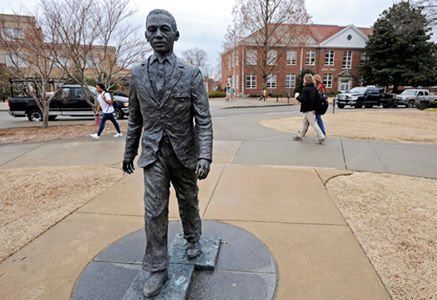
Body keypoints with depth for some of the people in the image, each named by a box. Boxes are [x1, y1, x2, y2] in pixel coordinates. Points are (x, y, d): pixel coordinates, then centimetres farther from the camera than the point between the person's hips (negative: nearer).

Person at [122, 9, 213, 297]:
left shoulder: (191, 73, -7)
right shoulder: (138, 73, 3)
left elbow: (203, 119, -9)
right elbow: (135, 118, 10)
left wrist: (205, 157, -19)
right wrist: (129, 153, 14)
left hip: (184, 153, -1)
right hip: (154, 154, 2)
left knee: (189, 201, 17)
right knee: (155, 211, 2)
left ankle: (193, 239, 45)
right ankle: (157, 269, 18)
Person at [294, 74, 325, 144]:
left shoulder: (305, 89, -18)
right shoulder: (314, 88, 7)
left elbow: (303, 99, -22)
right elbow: (316, 98, 11)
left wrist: (298, 97, -6)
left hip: (307, 109, -9)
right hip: (313, 108, 9)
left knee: (313, 123, -5)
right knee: (304, 122, 18)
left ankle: (321, 137, -6)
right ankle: (300, 135, 29)